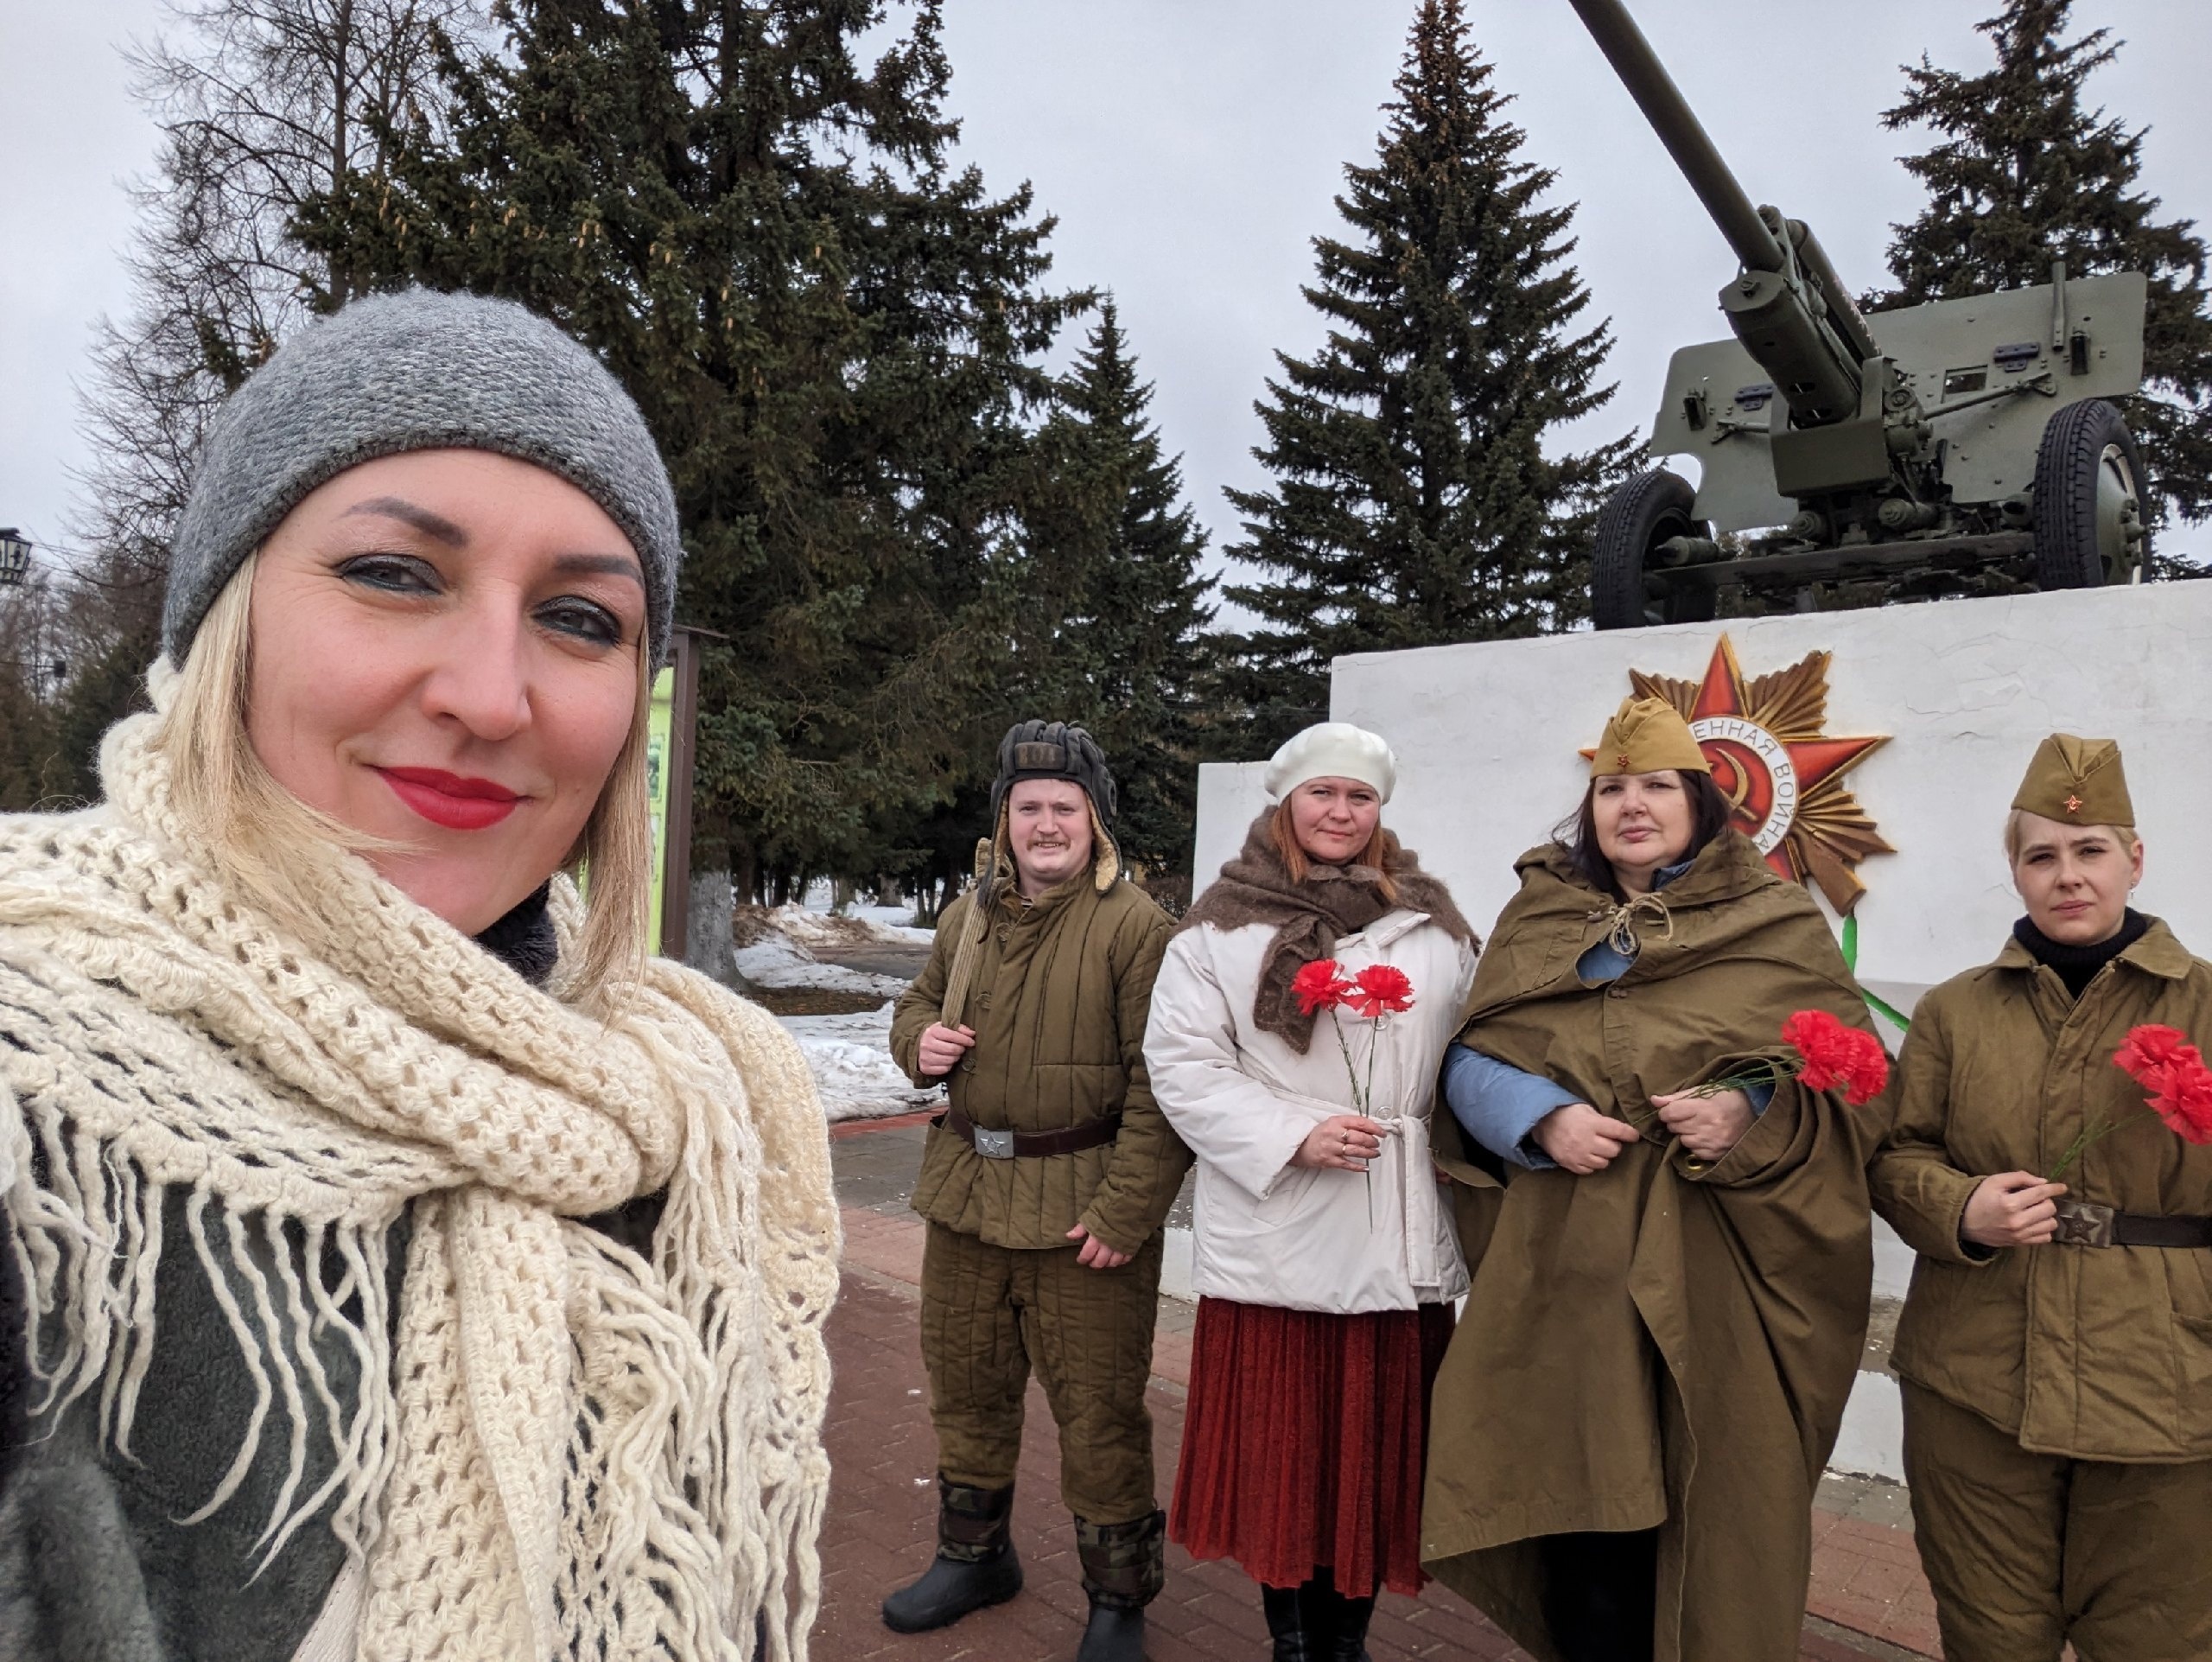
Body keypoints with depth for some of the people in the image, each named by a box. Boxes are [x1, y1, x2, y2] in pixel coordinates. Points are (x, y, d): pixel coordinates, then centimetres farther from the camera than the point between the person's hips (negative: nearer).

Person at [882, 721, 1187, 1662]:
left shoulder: (1135, 925, -12)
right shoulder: (968, 917, 8)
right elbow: (919, 1002, 23)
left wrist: (1126, 1210, -20)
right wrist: (920, 1040, -2)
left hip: (1083, 1212, -6)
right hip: (966, 1196, 6)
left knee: (1098, 1414, 6)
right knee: (964, 1390, 20)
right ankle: (973, 1556, 43)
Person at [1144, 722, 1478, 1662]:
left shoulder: (1434, 924, 10)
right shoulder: (1222, 926, 0)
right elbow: (1181, 1063, -4)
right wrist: (1293, 1136, -14)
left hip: (1401, 1240, 3)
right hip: (1274, 1238, -2)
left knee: (1376, 1446, 9)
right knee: (1277, 1448, 7)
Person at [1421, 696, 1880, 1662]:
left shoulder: (1778, 927, 3)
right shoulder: (1537, 918, 9)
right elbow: (1469, 1063, 7)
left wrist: (1753, 1114, -17)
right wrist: (1542, 1117, -12)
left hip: (1713, 1284, -1)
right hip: (1567, 1273, 2)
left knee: (1710, 1524, 5)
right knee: (1581, 1527, 6)